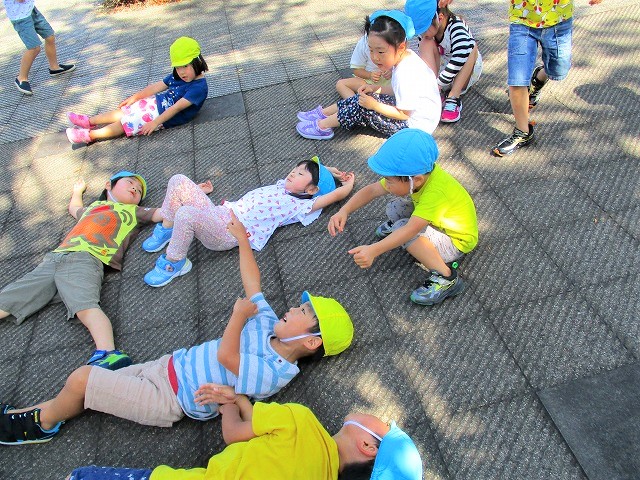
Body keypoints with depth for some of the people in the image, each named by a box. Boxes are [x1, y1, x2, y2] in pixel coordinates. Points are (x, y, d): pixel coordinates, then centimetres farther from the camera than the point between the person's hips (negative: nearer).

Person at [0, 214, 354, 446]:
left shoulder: (273, 373, -24)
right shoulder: (270, 326, 0)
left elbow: (226, 355, -32)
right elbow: (252, 284, 5)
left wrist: (239, 315, -19)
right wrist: (243, 239, 6)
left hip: (167, 399, -7)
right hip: (171, 365, 7)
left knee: (81, 379, -5)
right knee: (91, 384, 10)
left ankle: (42, 422, 23)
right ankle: (40, 416, 32)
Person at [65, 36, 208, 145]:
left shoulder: (199, 87, -24)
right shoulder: (177, 77, 4)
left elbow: (177, 107, -30)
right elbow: (157, 87, 10)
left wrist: (155, 122, -33)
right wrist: (134, 97, 14)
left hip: (165, 116, -8)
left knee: (128, 122, -7)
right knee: (126, 110, 9)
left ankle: (90, 135, 1)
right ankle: (89, 121, 21)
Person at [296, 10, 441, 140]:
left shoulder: (404, 75, -30)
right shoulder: (406, 56, -1)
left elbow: (403, 114, -25)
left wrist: (374, 105, -23)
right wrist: (375, 88, -2)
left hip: (414, 124, -9)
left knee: (365, 108, -16)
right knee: (365, 99, 3)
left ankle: (322, 126, -1)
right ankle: (323, 113, 12)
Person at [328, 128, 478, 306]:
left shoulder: (436, 191, -38)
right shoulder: (419, 172, -17)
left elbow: (411, 230, -45)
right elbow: (372, 190, -16)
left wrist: (373, 250, -52)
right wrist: (344, 211, -27)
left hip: (457, 240, -7)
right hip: (436, 221, 7)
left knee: (404, 230, -28)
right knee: (394, 208, -8)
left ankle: (445, 277, -21)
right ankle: (395, 227, 24)